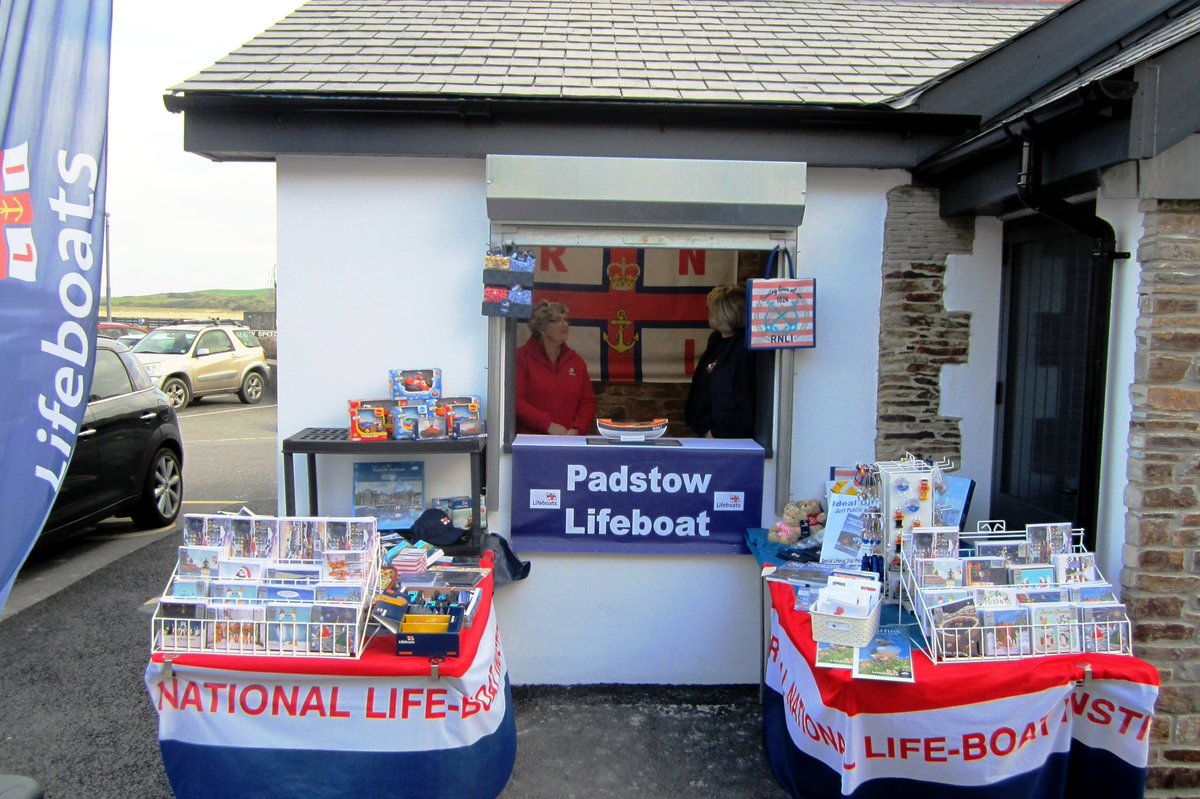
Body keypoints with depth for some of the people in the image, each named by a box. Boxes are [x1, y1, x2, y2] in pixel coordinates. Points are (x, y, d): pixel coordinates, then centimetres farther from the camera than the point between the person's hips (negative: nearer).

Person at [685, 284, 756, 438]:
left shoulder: (744, 348, -17)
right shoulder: (717, 340, 9)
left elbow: (745, 402, -18)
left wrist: (718, 433, -14)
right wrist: (704, 429, 11)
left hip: (730, 438, -8)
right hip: (707, 433, 8)